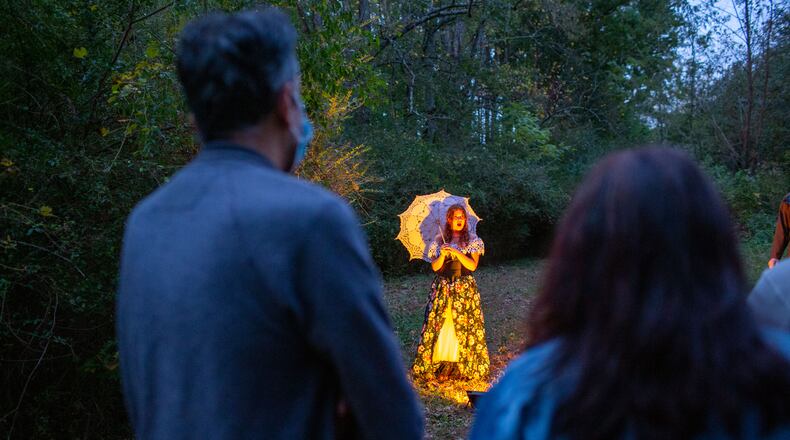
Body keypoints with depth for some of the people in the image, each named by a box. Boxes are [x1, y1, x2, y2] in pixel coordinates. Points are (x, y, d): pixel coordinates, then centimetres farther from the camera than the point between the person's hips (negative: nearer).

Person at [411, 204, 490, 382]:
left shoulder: (472, 240, 4)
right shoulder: (440, 240, 7)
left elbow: (473, 265, -7)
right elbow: (435, 267, 1)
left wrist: (456, 252, -18)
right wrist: (443, 255, -18)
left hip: (465, 288, -1)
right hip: (443, 288, 1)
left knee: (464, 325, -2)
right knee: (439, 325, -2)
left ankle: (463, 365, 6)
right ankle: (439, 363, 6)